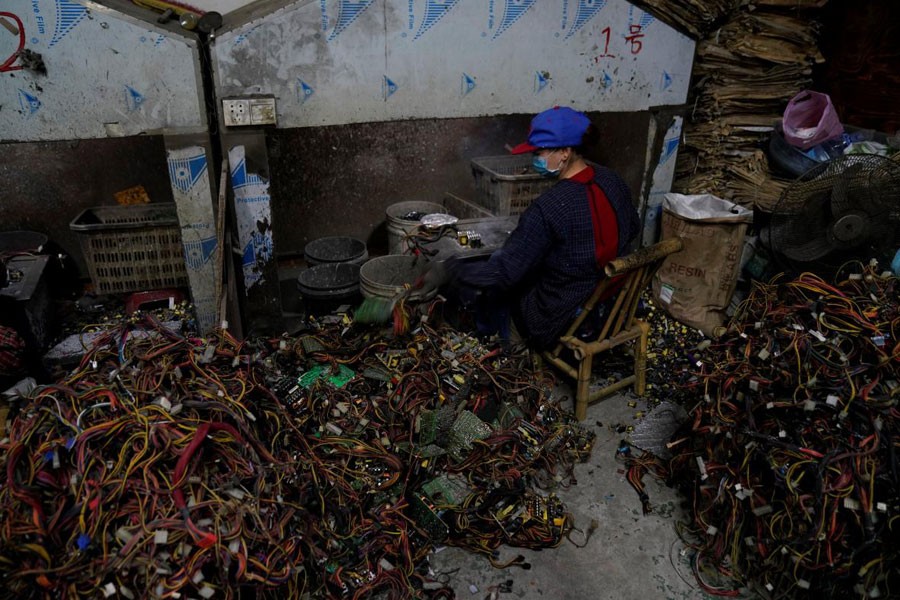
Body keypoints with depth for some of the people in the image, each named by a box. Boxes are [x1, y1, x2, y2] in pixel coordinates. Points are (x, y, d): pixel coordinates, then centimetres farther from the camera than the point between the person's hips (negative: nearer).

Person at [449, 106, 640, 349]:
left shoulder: (548, 208, -30)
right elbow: (632, 227, 12)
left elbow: (504, 272, -26)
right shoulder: (612, 181, -8)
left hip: (564, 321, -7)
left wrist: (452, 271, -12)